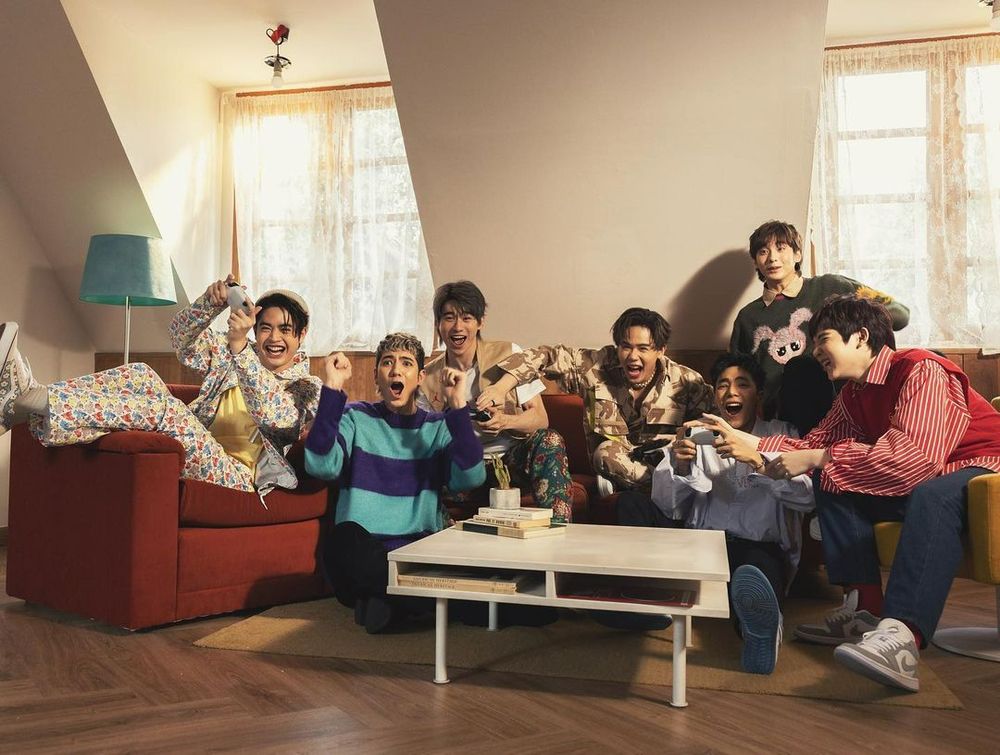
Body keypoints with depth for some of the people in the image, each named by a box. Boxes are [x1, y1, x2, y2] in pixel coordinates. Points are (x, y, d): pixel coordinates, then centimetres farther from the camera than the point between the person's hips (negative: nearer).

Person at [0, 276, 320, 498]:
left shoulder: (306, 388, 2)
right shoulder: (232, 354, 19)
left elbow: (270, 413, -20)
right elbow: (182, 338, 9)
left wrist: (240, 347, -32)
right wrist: (212, 301, -11)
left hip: (233, 475, -6)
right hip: (192, 454, 6)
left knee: (165, 408, -32)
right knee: (141, 376, -15)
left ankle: (36, 401, -34)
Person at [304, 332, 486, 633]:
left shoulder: (438, 427, 11)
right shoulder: (356, 418, 9)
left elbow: (471, 477, -8)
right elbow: (321, 466, -12)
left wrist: (457, 405, -12)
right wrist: (332, 388, -15)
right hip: (364, 550, -1)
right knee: (343, 539, -36)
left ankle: (387, 600, -8)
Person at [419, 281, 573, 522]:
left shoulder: (509, 354, -1)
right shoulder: (428, 378, 5)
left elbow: (540, 418, -3)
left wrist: (505, 421, -26)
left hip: (512, 457, -1)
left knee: (550, 441, -33)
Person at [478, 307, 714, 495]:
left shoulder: (685, 382, -4)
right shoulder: (597, 368, -4)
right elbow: (547, 356, -2)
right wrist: (501, 387, -15)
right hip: (612, 467, 3)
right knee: (606, 451, -33)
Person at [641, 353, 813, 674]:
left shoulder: (781, 434, 16)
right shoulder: (698, 435, 21)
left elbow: (807, 497, -5)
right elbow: (667, 507, 9)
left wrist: (756, 460, -20)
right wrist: (680, 467, -13)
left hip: (760, 548, -3)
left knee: (759, 564, -40)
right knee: (631, 503, -19)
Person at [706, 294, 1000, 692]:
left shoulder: (922, 371, -21)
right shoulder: (854, 393, 9)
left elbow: (916, 457, -34)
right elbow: (815, 444, 5)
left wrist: (817, 460, -32)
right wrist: (744, 440, -5)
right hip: (917, 487, 9)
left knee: (932, 494, -39)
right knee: (833, 484, -3)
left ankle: (899, 637, -53)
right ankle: (865, 611, -13)